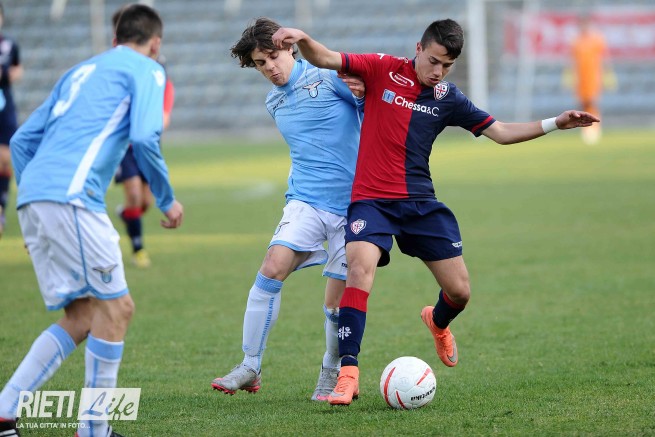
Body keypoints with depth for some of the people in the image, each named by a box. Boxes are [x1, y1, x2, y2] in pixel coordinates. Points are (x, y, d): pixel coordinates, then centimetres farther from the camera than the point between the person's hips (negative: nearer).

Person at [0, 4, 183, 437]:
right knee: (115, 307, -1)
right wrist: (167, 200, 3)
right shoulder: (147, 71, 8)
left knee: (82, 316, 11)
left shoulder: (80, 71, 30)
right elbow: (145, 138, -9)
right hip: (71, 196, -8)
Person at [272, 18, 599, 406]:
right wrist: (302, 38, -32)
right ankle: (348, 373, -27)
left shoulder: (449, 98, 5)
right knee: (360, 270, -28)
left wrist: (554, 124, 3)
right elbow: (324, 59, -10)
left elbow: (500, 132, 11)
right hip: (371, 201, -3)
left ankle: (438, 323, 41)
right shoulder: (382, 70, -4)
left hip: (421, 204, 3)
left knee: (460, 292, 2)